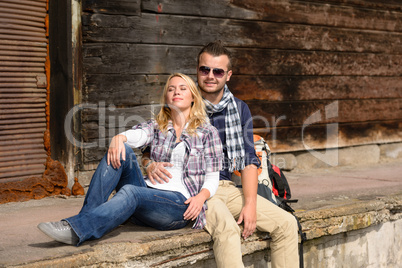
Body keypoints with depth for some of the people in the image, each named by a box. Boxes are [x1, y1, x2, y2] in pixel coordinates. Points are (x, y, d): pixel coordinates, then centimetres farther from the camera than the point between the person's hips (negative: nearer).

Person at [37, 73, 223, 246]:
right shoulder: (156, 127, 20)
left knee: (130, 192, -34)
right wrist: (119, 137, -28)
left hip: (180, 203, -4)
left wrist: (201, 197, -17)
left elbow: (212, 178, 5)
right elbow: (137, 135, -4)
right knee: (121, 151, -21)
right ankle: (86, 216, -33)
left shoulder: (207, 132, 11)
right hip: (148, 191, 4)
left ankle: (75, 230, -51)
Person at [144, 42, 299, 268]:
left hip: (226, 188, 5)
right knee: (227, 228, -34)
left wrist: (250, 204, -6)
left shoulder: (240, 109, 10)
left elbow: (249, 160, 7)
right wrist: (152, 166, -22)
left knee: (286, 223, -9)